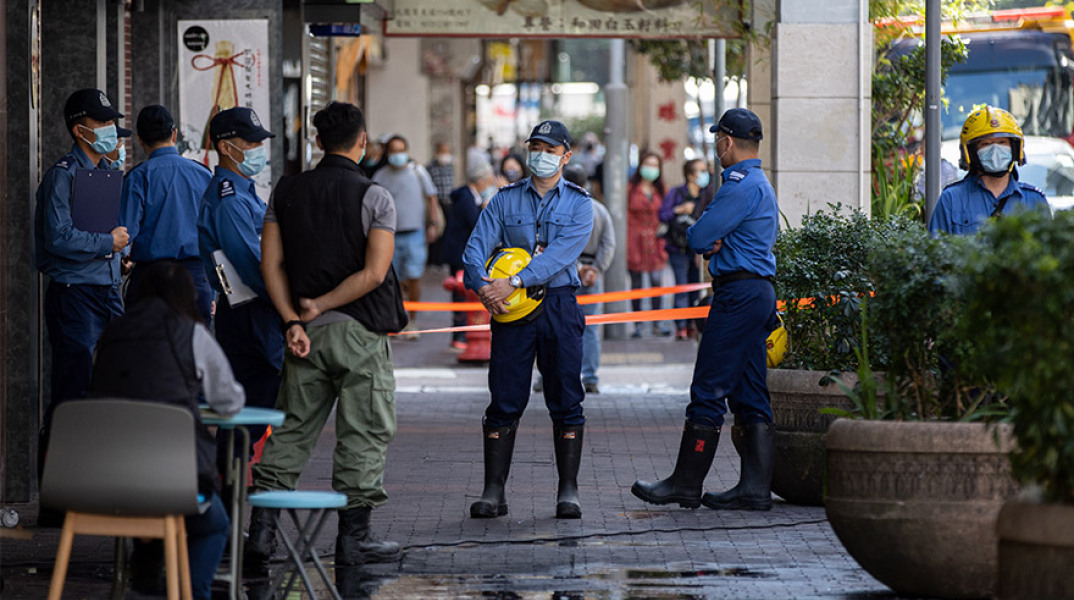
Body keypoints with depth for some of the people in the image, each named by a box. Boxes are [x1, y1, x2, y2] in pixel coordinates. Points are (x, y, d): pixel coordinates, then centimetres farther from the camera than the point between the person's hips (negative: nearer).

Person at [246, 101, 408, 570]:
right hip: (359, 332, -4)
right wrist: (321, 306, -9)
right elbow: (373, 274, -15)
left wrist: (293, 321, -1)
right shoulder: (374, 198, -7)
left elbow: (271, 263, 2)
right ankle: (354, 536, 5)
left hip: (306, 333, 4)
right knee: (363, 433, 4)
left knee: (290, 430, 10)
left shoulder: (286, 191, 6)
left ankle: (261, 529, 5)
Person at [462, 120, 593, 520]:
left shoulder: (578, 203, 3)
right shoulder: (505, 200, 10)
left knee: (566, 402, 0)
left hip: (559, 305, -1)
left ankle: (568, 492, 5)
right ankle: (493, 492, 3)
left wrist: (515, 282, -23)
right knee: (504, 402, 0)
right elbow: (476, 247, 0)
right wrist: (482, 284, -21)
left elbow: (561, 253, -12)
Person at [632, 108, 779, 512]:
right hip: (758, 291, 10)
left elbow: (698, 238, -15)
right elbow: (705, 240, 21)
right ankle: (755, 487, 7)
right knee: (749, 395, 8)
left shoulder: (741, 186, -14)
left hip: (738, 294, -10)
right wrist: (713, 243, -1)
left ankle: (686, 485, -4)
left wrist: (701, 239, 7)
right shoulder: (760, 184, 20)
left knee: (708, 391, -7)